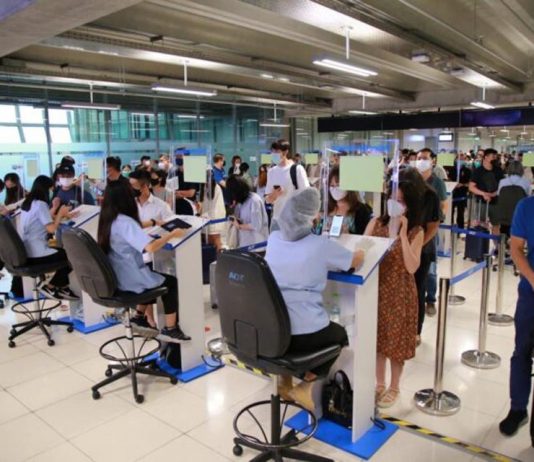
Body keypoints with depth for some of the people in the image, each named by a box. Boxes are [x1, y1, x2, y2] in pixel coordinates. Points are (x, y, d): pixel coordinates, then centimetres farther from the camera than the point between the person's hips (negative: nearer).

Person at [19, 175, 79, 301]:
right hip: (35, 255, -10)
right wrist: (60, 213, -7)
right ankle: (49, 286, 10)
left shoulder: (27, 203, 12)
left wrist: (54, 209, 14)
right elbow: (51, 229, -20)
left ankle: (62, 288, 18)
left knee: (64, 251, 19)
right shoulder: (40, 204, -16)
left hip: (25, 252, 10)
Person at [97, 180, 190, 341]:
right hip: (130, 281, -8)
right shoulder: (125, 222, -24)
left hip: (115, 278, 8)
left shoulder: (107, 220, 2)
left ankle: (140, 316, 32)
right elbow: (150, 247, -35)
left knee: (152, 272, 29)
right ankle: (170, 329, 12)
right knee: (172, 282, 10)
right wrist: (171, 234, -22)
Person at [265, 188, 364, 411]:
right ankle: (306, 386, 15)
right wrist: (359, 251, 28)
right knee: (339, 334, 28)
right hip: (303, 334, -5)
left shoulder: (273, 238, 5)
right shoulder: (322, 245, -10)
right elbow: (357, 260, 7)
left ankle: (285, 382, 30)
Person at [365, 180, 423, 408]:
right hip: (376, 289, 3)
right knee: (378, 338, 14)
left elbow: (412, 267, -19)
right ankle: (379, 384, 33)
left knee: (395, 340, 9)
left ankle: (394, 387, 30)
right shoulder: (376, 223, 0)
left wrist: (403, 234, -22)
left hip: (400, 293, -3)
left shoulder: (416, 232, -8)